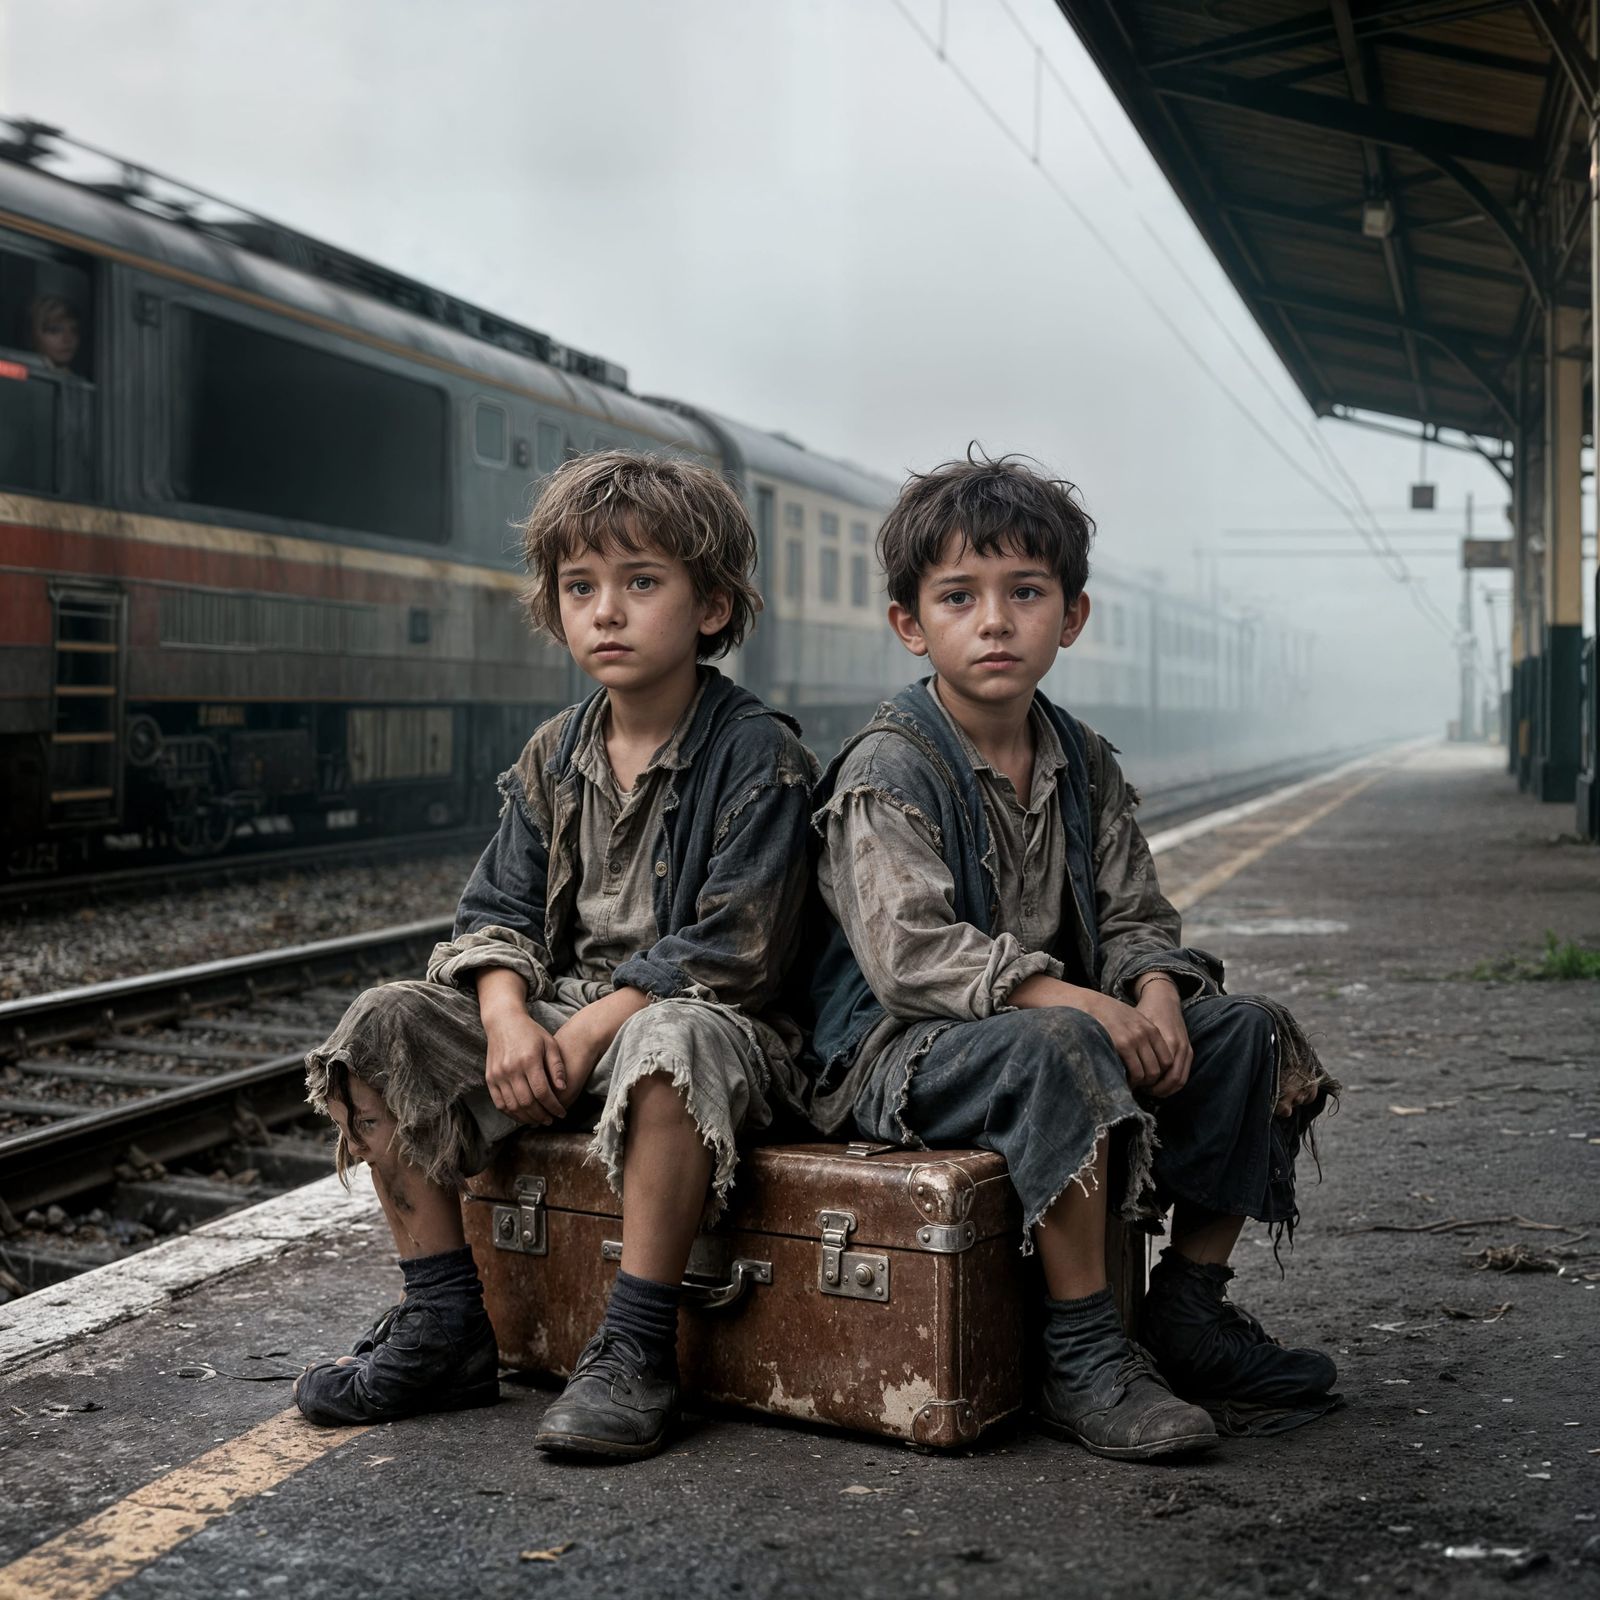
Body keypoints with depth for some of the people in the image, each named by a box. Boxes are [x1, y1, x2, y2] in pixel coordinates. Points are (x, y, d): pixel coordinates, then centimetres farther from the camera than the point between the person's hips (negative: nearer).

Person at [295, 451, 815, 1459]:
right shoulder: (554, 757, 10)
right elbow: (500, 911, 8)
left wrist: (587, 1033, -21)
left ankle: (637, 1350, -30)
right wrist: (508, 1016, -14)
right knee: (384, 1026, -12)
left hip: (701, 1015, -6)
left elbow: (733, 947, -16)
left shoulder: (759, 754, -9)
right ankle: (446, 1323, -7)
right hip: (559, 1010, 6)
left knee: (673, 1042, -41)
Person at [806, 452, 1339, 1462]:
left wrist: (1156, 990, -14)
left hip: (1062, 1023, 7)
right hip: (903, 1050, -7)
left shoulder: (1083, 764, 10)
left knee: (1249, 1033, -5)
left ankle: (1190, 1310, 5)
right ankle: (1085, 1358, -27)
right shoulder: (886, 773, -13)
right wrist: (1068, 1000, -33)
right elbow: (909, 951, -25)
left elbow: (1133, 914, 10)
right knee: (1056, 1051, -37)